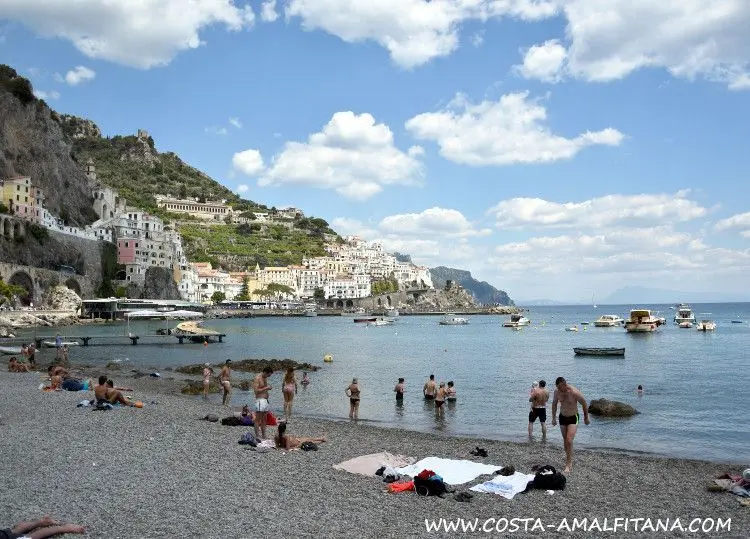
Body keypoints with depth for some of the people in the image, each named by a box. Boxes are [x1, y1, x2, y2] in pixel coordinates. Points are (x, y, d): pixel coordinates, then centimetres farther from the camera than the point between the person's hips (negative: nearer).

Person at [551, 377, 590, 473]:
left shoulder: (575, 393, -25)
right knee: (565, 441, 11)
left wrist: (586, 418, 1)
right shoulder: (557, 391, -9)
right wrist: (553, 418, 12)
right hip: (562, 417, 5)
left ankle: (568, 465, -10)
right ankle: (570, 460, 27)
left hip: (573, 418, -5)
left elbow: (584, 404, -9)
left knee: (569, 441, -16)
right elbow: (554, 404, 9)